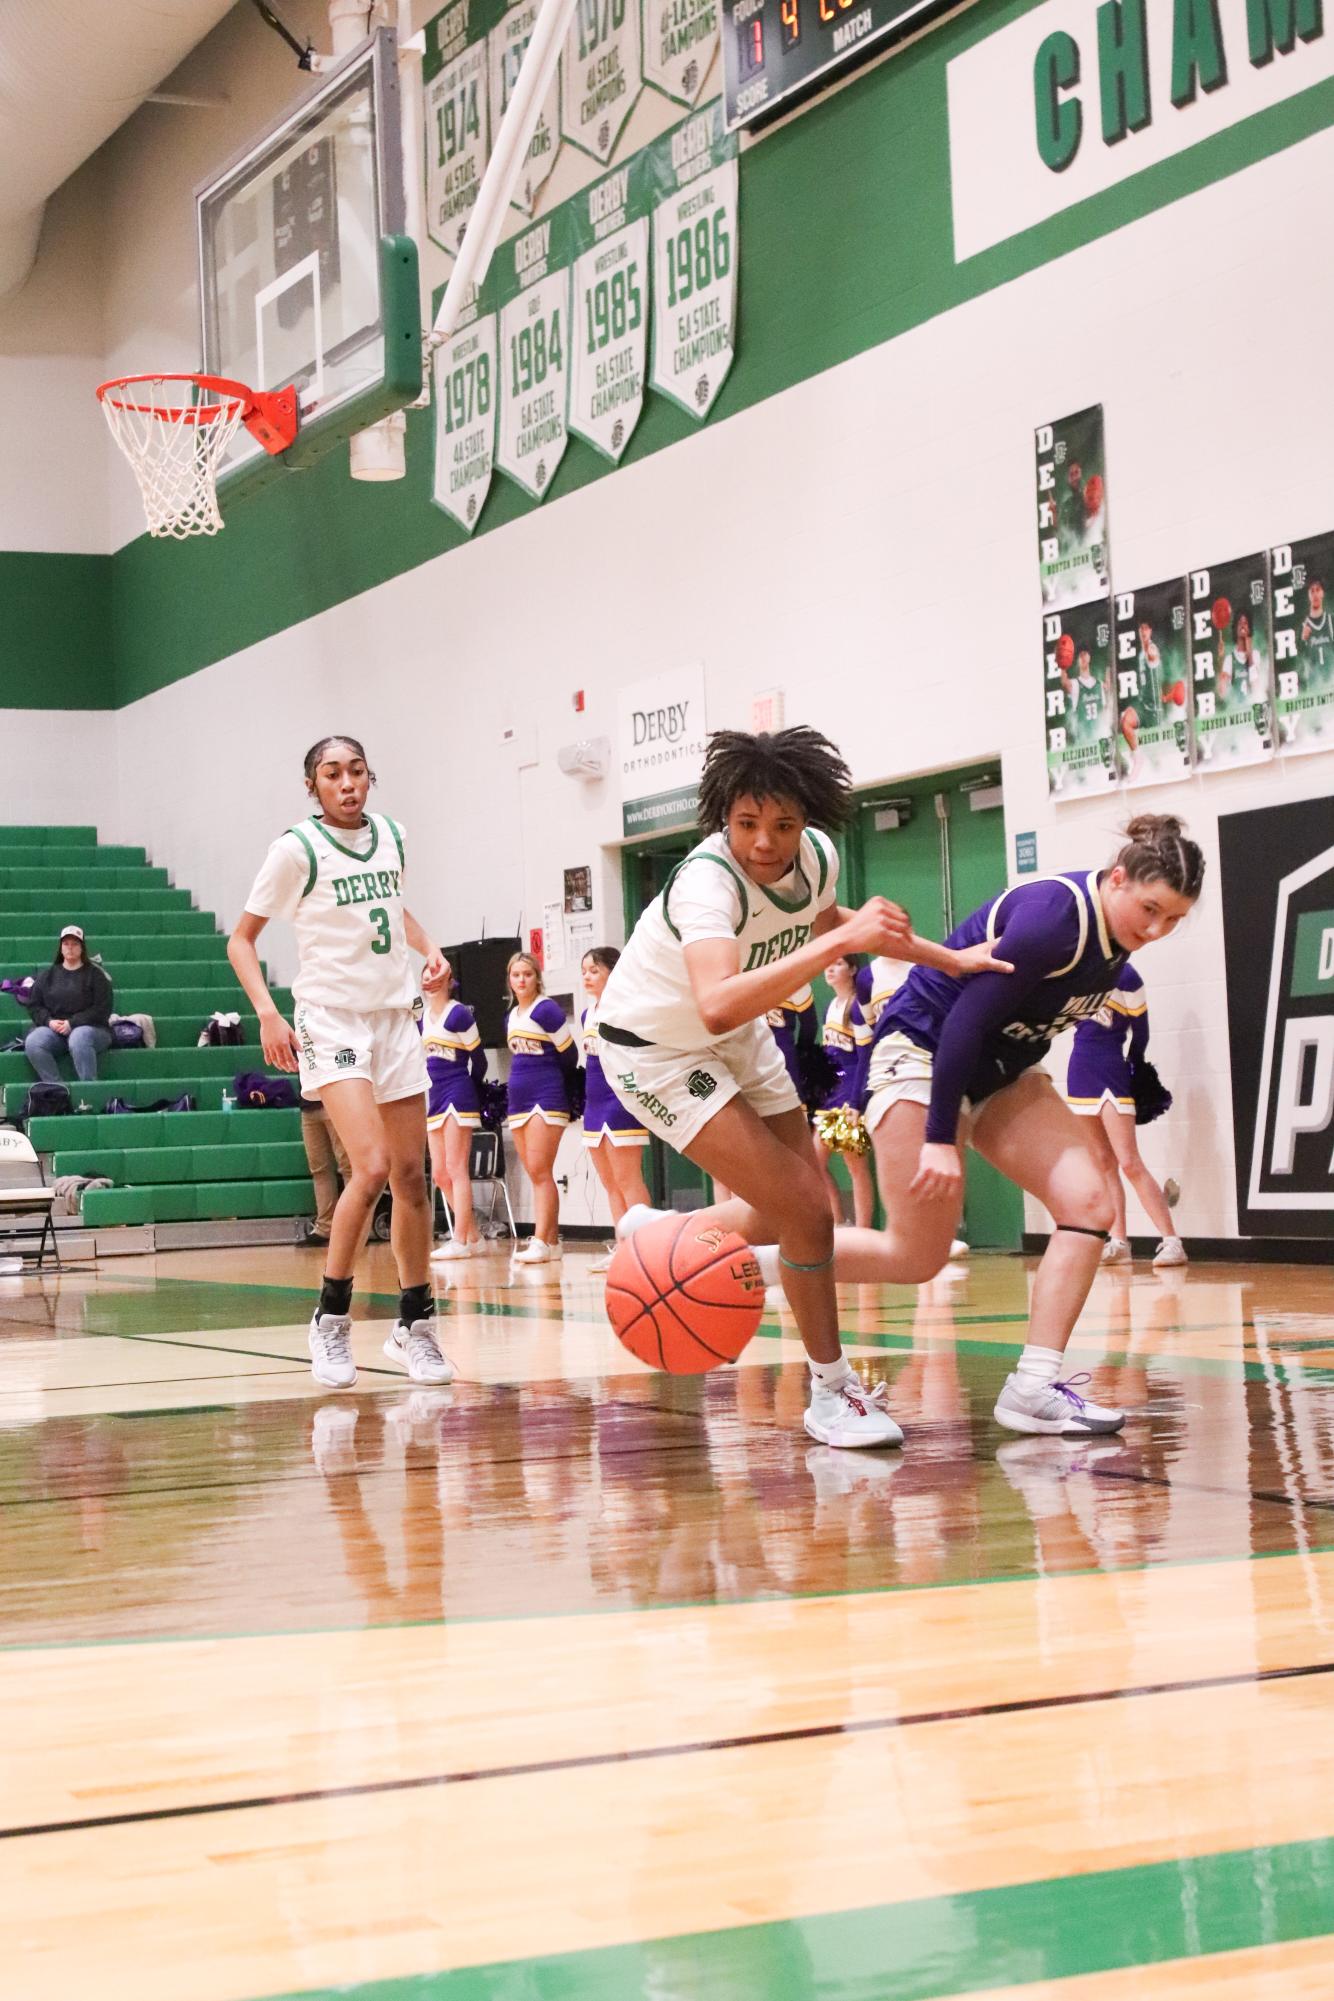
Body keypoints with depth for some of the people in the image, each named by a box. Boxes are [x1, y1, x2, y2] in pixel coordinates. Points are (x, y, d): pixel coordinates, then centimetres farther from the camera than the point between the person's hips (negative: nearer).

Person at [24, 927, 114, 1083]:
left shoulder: (95, 974, 6)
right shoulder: (47, 975, 18)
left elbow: (102, 1009, -3)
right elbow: (34, 1005, 14)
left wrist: (72, 1023, -13)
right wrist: (49, 1021, -7)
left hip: (89, 1028, -3)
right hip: (52, 1028, 3)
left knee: (79, 1039, -39)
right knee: (32, 1042, -28)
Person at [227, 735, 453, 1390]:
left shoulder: (391, 835, 7)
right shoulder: (297, 848, -8)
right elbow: (241, 939, -3)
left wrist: (427, 946, 9)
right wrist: (267, 1014, -16)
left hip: (397, 1017, 6)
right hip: (331, 1019, -6)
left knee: (411, 1175, 6)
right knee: (372, 1166, -21)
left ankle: (414, 1326, 18)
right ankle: (330, 1319, -5)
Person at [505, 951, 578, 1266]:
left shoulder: (546, 1010, -9)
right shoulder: (511, 1017, 14)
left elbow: (569, 1055, -6)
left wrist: (557, 1089, 7)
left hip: (546, 1099, -8)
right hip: (519, 1099, 8)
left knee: (539, 1171, -12)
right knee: (535, 1174, 8)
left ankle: (540, 1242, -14)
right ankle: (552, 1240, 13)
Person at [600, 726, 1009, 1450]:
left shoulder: (817, 855, -13)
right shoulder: (707, 880, -36)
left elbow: (821, 919, 13)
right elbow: (717, 1007, -54)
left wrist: (950, 958, 9)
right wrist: (840, 943, -55)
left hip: (741, 1039, 8)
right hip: (655, 1048, -8)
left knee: (796, 1213, 16)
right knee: (805, 1213, -16)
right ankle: (831, 1392, 3)